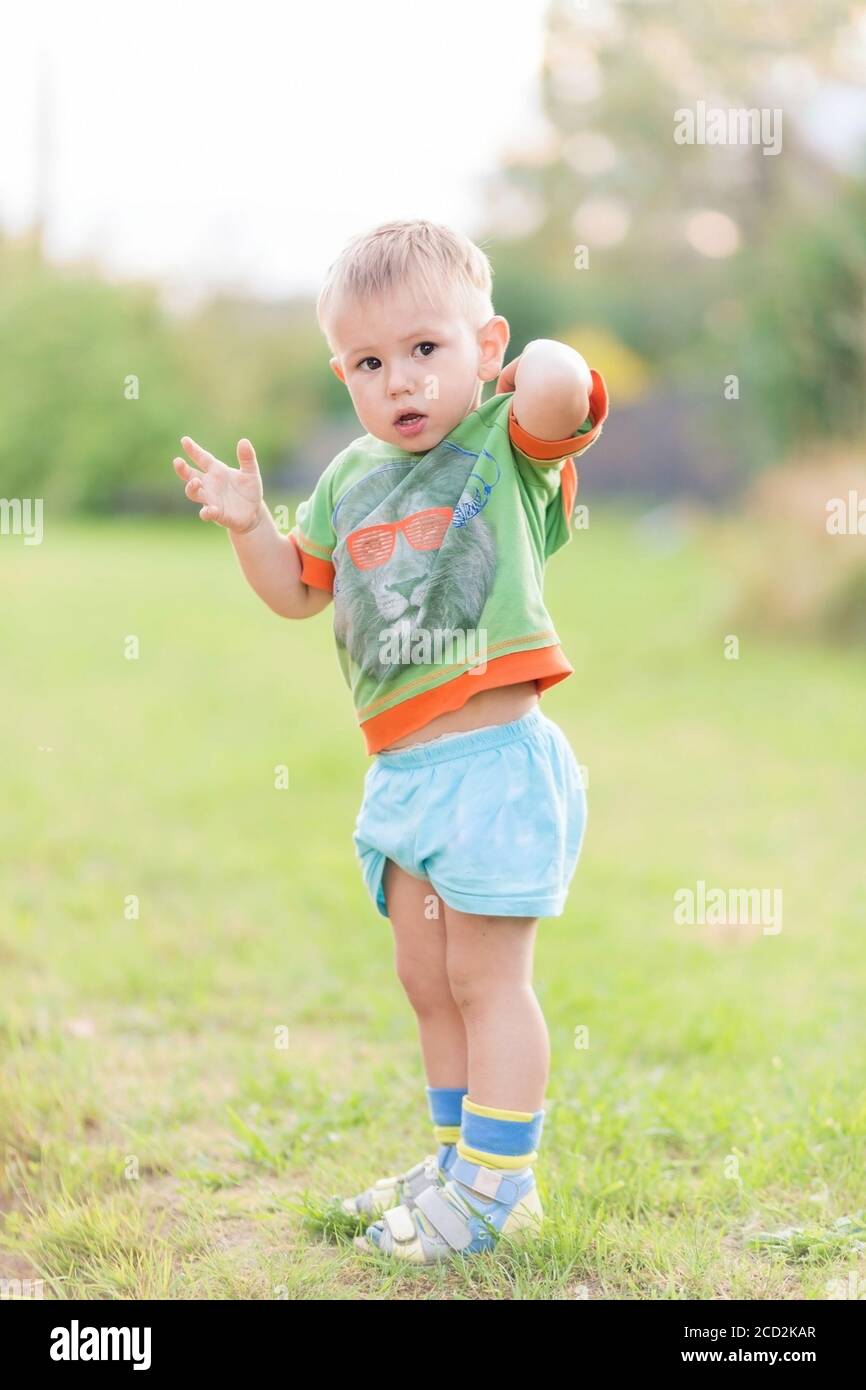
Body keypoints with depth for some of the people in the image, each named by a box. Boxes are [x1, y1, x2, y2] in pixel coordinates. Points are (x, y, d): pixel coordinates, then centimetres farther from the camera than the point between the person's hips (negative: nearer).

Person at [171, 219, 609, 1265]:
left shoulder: (505, 441, -7)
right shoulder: (351, 476, 12)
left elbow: (562, 393, -30)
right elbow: (299, 591, 22)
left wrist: (540, 359, -9)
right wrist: (247, 524, 6)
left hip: (494, 757, -7)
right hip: (401, 771, 7)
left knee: (485, 979, -1)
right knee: (426, 980, 16)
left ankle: (501, 1186, 10)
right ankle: (458, 1160, 31)